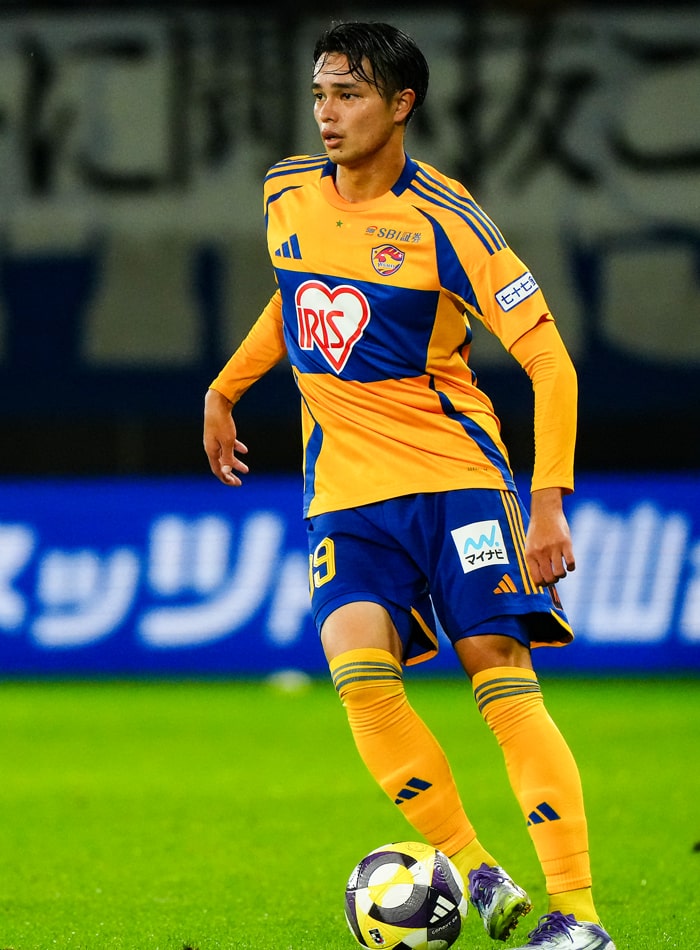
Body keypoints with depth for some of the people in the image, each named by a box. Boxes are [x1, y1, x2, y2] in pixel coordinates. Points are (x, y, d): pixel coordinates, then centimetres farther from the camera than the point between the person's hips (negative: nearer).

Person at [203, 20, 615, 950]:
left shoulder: (446, 222, -12)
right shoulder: (287, 193, 5)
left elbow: (549, 361, -11)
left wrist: (549, 503, -19)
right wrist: (226, 388, 30)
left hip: (456, 472, -4)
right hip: (345, 488, 4)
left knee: (502, 675, -13)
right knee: (359, 671, -20)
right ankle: (477, 875, -9)